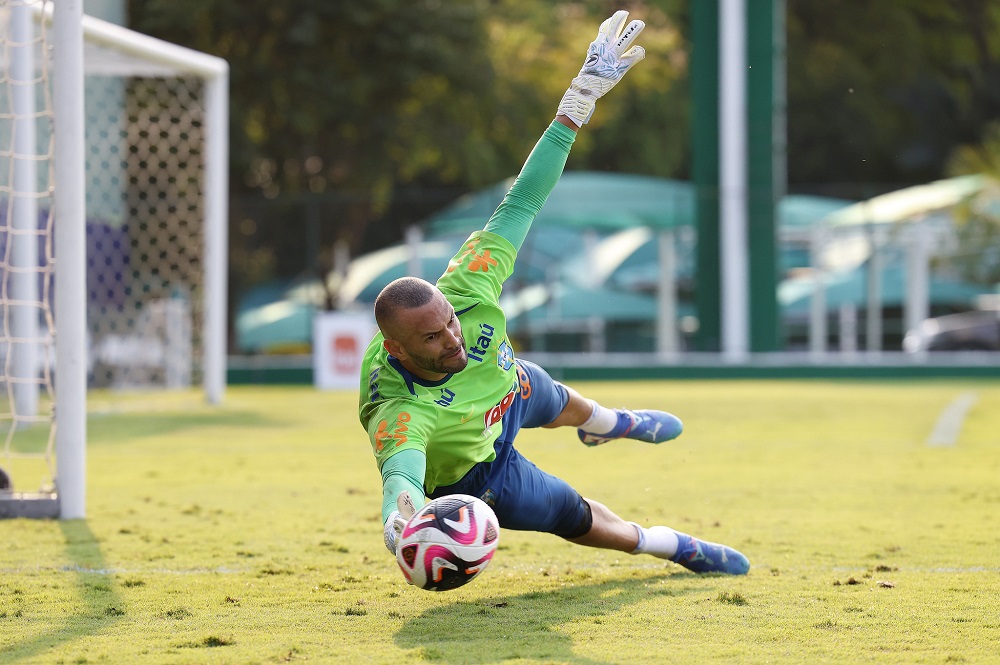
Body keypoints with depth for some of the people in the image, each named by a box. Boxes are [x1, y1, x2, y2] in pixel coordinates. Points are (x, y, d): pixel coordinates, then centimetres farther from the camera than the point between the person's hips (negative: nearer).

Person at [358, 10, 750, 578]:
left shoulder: (466, 294, -40)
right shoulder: (399, 413, -52)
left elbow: (520, 205, -34)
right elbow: (402, 476, -71)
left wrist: (580, 100, -35)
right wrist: (402, 519, -97)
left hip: (508, 386, 5)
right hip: (472, 473, -5)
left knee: (562, 404, 37)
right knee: (577, 518, 16)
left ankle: (605, 422, 76)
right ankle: (671, 546, 49)